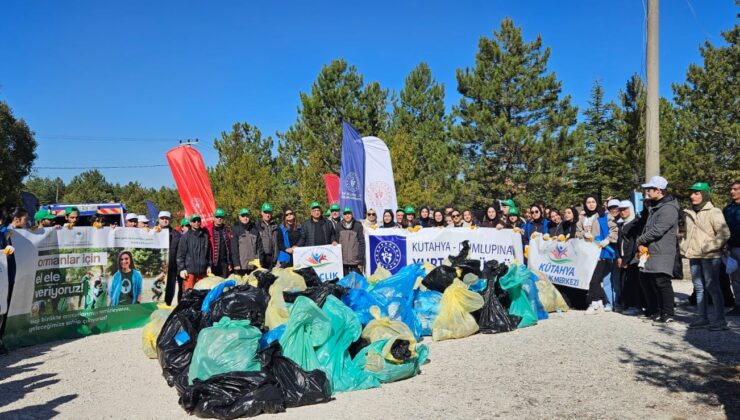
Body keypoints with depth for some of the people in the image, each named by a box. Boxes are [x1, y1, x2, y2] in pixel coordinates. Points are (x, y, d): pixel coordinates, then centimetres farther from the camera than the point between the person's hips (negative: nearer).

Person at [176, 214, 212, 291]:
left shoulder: (205, 236, 13)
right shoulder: (185, 237, 3)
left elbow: (209, 253, 18)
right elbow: (180, 254, 1)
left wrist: (209, 266, 11)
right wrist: (181, 269, -6)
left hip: (202, 272, 3)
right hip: (189, 271, -3)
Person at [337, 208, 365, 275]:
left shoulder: (358, 226, -2)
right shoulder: (339, 226, 6)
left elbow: (361, 243, -3)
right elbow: (336, 241, 10)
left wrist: (361, 260, -8)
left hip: (355, 261, -3)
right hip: (343, 261, 3)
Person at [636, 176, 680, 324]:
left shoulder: (669, 208, -14)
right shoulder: (653, 206, 17)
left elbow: (657, 231, -21)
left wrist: (639, 240, -8)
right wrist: (641, 244, 5)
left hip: (663, 253, -10)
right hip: (650, 252, 10)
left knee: (661, 282, -11)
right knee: (649, 281, 13)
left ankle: (667, 314, -2)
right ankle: (655, 311, 24)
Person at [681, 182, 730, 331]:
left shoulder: (714, 212, -7)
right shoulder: (689, 213, 14)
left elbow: (724, 234, -12)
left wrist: (708, 247, -16)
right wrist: (685, 247, 12)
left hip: (710, 257, -7)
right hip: (694, 257, 7)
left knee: (712, 287, -4)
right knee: (699, 287, 11)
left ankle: (720, 319, 4)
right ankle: (703, 318, 19)